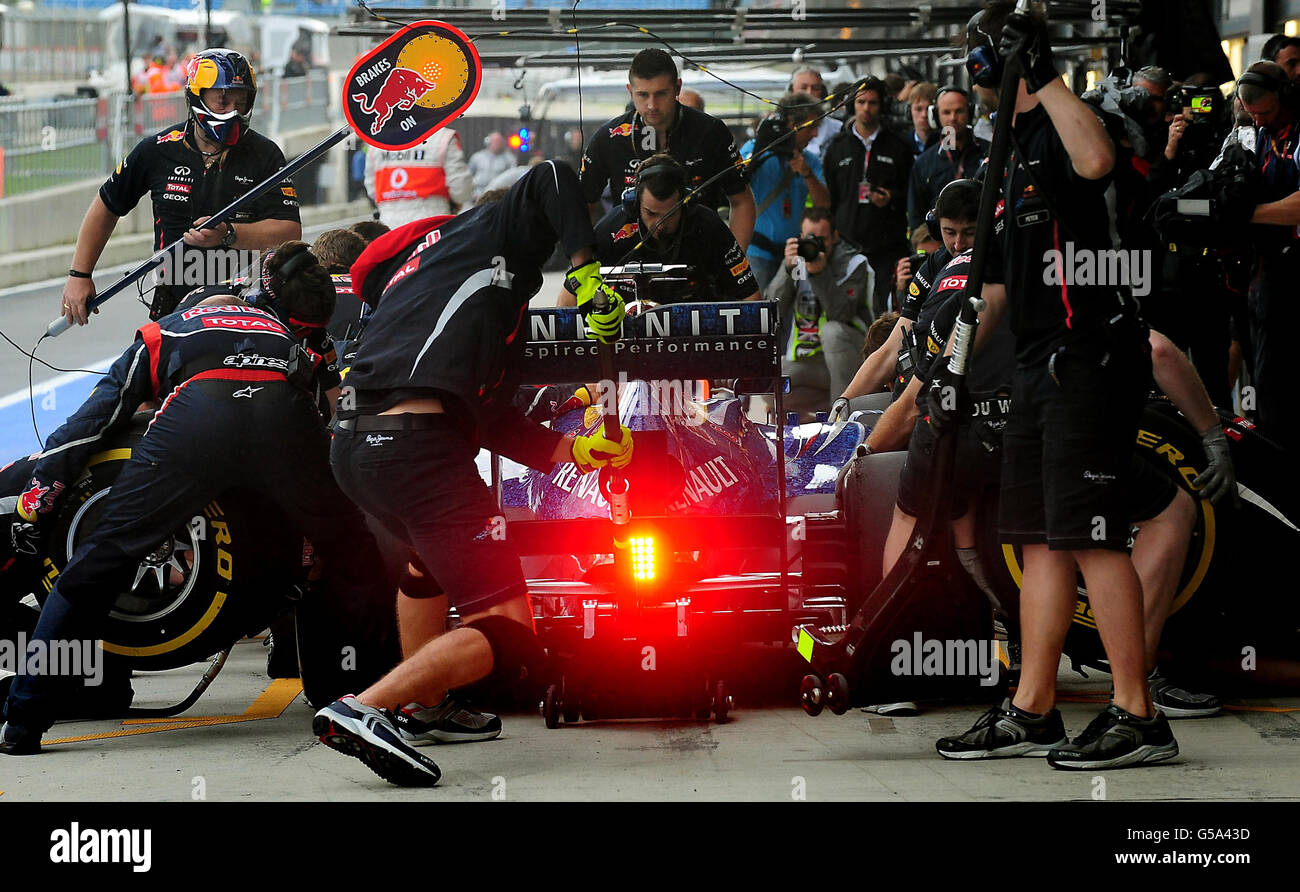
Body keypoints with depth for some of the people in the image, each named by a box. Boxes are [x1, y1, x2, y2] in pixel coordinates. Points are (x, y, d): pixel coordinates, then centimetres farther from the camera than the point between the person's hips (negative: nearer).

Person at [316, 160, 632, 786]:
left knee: (434, 553, 41)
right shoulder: (493, 230, 19)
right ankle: (361, 711, -22)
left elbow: (493, 422, 30)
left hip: (350, 447, 9)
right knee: (508, 635, -10)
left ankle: (424, 707, 40)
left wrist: (577, 450, 24)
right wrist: (589, 273, 1)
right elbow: (550, 181, -3)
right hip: (416, 444, -9)